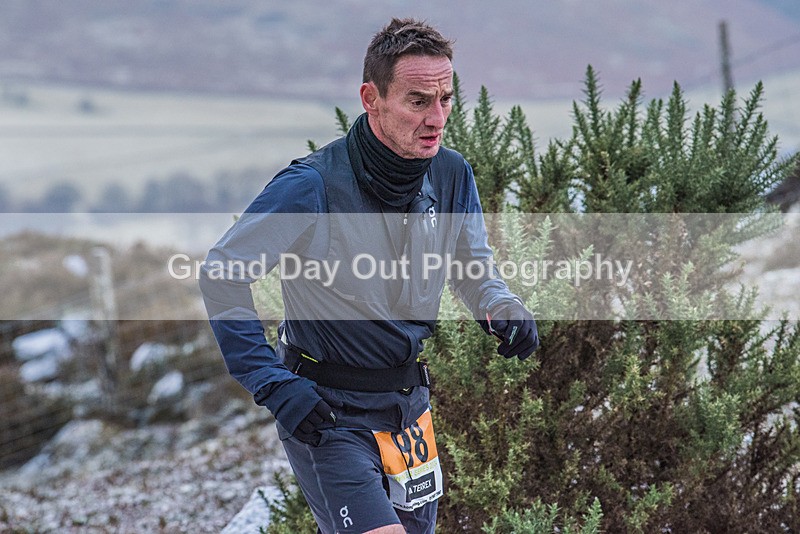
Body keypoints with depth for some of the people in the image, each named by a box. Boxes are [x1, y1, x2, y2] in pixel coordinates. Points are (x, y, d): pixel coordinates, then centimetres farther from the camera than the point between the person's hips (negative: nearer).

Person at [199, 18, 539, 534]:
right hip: (326, 408, -6)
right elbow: (222, 274, -15)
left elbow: (474, 264, 12)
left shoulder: (452, 175, -5)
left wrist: (502, 308, -10)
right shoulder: (313, 186, -22)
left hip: (408, 403, 6)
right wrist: (274, 385, -19)